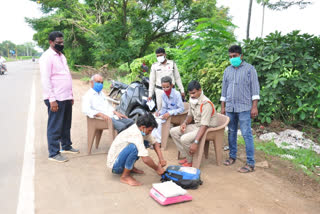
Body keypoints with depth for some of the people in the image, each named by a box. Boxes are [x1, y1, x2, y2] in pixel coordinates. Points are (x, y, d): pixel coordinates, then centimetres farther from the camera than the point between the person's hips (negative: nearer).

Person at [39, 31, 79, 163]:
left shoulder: (61, 55, 17)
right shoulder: (47, 57, -10)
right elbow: (45, 80, -15)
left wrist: (71, 95, 18)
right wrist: (52, 99, -19)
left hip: (66, 97, 8)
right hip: (56, 99, -8)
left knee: (66, 125, 17)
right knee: (55, 127, -1)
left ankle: (66, 146, 31)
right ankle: (54, 153, 9)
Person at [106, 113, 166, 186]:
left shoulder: (142, 130, -5)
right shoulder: (135, 133, -31)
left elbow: (155, 144, 6)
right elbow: (145, 159, -33)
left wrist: (161, 159, -7)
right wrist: (157, 169, -17)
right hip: (114, 165, -9)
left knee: (145, 141, 4)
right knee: (134, 147, -34)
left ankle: (130, 167, 10)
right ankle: (125, 176, -15)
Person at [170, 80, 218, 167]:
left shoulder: (206, 104, -25)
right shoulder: (192, 100, 1)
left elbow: (204, 126, -31)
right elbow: (190, 115, 18)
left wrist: (195, 142, -37)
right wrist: (185, 123, -4)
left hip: (208, 128, -9)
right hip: (196, 125, 9)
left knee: (184, 139, -29)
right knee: (173, 131, 0)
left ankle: (191, 161, -4)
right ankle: (186, 156, 3)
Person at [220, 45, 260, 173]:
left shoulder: (249, 69, -1)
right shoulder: (227, 70, 13)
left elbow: (255, 88, -4)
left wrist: (254, 106, -12)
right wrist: (223, 107, 12)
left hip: (244, 107, -5)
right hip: (230, 108, 5)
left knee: (246, 134, -6)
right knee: (231, 132, 12)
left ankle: (250, 163, -1)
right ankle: (232, 156, 26)